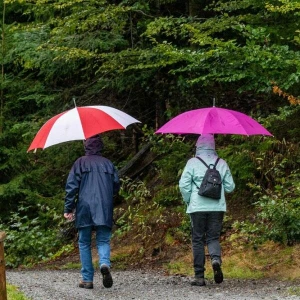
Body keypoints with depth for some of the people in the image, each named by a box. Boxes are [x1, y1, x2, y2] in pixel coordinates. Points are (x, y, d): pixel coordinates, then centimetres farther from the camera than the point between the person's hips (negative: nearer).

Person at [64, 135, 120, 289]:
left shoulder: (80, 163, 1)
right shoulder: (108, 163, 9)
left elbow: (71, 186, -3)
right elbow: (116, 186, 12)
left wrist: (68, 208, 1)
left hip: (84, 208, -1)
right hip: (104, 210, 2)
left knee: (84, 243, 8)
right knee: (103, 240, 7)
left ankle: (87, 279, 6)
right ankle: (105, 263, -25)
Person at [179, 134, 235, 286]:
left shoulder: (193, 163, -2)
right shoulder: (222, 164, 6)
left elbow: (183, 185, -5)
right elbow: (230, 187, 9)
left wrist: (188, 201, 10)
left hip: (197, 207, -2)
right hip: (217, 207, 2)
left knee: (198, 240, 6)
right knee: (213, 237, 10)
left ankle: (199, 276, 5)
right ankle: (216, 258, -21)